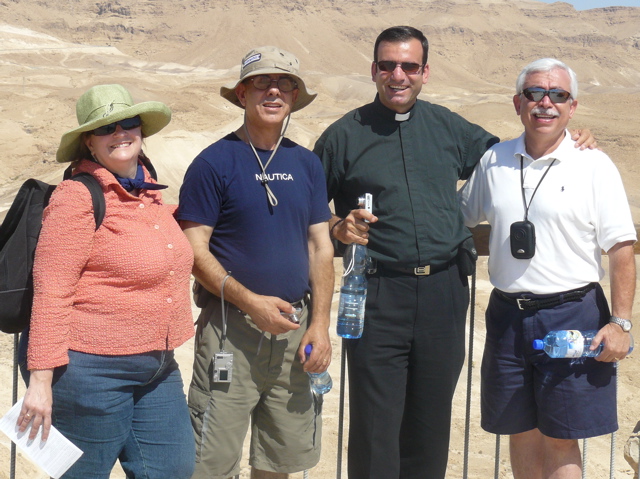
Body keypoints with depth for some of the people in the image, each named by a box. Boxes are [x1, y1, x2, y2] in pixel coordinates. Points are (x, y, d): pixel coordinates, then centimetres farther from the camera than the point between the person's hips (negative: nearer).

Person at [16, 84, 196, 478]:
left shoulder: (149, 191, 8)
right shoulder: (79, 197, -14)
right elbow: (51, 293, -18)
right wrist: (41, 380, -20)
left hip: (156, 367, 8)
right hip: (93, 369, -8)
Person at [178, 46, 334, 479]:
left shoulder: (307, 164, 11)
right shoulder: (215, 162, -4)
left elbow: (320, 248, 10)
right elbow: (194, 250, -7)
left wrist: (320, 324, 0)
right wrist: (251, 302, -17)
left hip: (296, 329, 5)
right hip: (232, 327, -5)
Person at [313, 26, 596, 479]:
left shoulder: (449, 128, 12)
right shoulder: (343, 136, 2)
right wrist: (338, 228, -14)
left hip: (444, 290, 3)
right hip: (378, 296, -3)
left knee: (431, 424, 13)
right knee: (374, 429, -2)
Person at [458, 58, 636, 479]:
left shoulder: (594, 166, -4)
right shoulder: (494, 162, 7)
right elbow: (459, 219, 20)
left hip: (572, 315, -4)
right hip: (508, 314, 4)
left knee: (561, 441, 2)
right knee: (521, 432, 13)